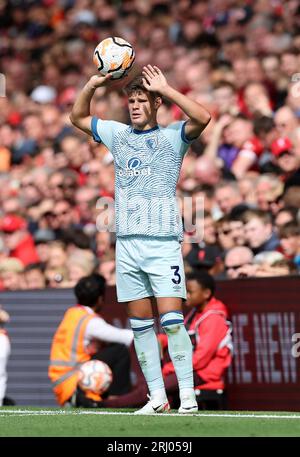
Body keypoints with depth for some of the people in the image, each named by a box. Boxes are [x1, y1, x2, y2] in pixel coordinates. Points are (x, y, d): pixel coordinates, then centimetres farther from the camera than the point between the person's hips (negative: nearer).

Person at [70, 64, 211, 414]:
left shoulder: (172, 136, 1)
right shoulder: (118, 134, 15)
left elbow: (202, 118, -18)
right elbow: (77, 118, 25)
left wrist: (164, 88, -16)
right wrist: (91, 86, 7)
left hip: (163, 243, -5)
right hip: (127, 242, 5)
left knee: (171, 318, -13)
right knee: (139, 323, 4)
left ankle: (187, 394, -10)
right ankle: (157, 396, 8)